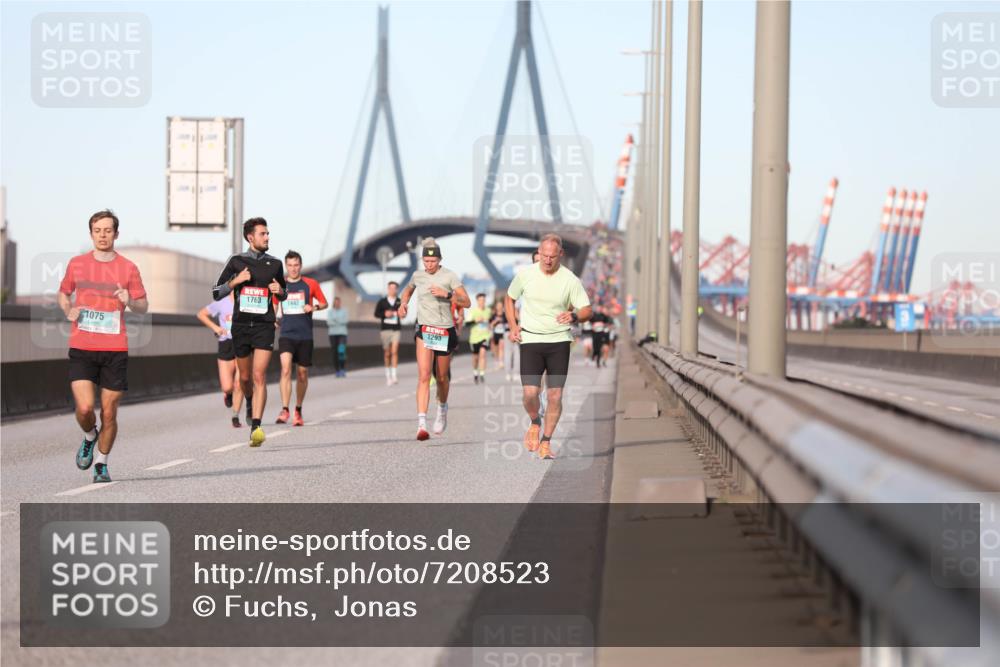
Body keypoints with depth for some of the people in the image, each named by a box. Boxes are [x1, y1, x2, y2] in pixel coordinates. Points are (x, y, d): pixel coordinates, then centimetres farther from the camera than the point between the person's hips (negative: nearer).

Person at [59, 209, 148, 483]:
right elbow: (63, 293, 22)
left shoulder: (128, 268, 3)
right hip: (81, 348, 0)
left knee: (109, 413, 1)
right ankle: (89, 437, 20)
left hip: (115, 349, 0)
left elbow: (143, 306, 8)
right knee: (84, 408, -14)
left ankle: (102, 464, 20)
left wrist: (130, 302, -14)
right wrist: (68, 310, 1)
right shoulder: (76, 264, 7)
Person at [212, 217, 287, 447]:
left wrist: (280, 291, -3)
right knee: (245, 376, 12)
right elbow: (216, 293, 6)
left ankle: (256, 428, -22)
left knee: (259, 376, -15)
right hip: (241, 325, 1)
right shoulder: (236, 261, 4)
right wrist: (235, 281, -11)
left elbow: (283, 295, 21)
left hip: (264, 326, -1)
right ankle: (250, 403, 46)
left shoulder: (274, 264, 7)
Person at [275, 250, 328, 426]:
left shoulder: (310, 284, 3)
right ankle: (284, 410, -23)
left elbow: (324, 303, 11)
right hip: (286, 334, 0)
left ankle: (298, 411, 24)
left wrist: (314, 307, -9)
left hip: (305, 335, 1)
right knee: (286, 369, -20)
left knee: (302, 374, 7)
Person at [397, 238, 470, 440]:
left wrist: (446, 294, -23)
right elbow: (408, 290, 29)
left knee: (442, 377, 13)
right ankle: (421, 424, -25)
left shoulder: (449, 276, -5)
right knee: (424, 376, -16)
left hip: (445, 331, -1)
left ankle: (442, 409, 45)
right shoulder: (418, 275, 6)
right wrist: (403, 303, 10)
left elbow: (466, 302, -10)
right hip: (424, 330, 1)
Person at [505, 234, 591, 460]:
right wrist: (513, 326, 4)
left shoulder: (570, 280, -4)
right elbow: (509, 299, 16)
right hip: (530, 340, 0)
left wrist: (574, 316, -27)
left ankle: (546, 441, 14)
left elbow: (587, 310, -4)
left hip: (559, 341, 0)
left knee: (555, 395, -3)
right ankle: (535, 424, 19)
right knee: (530, 393, -13)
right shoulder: (525, 275, 0)